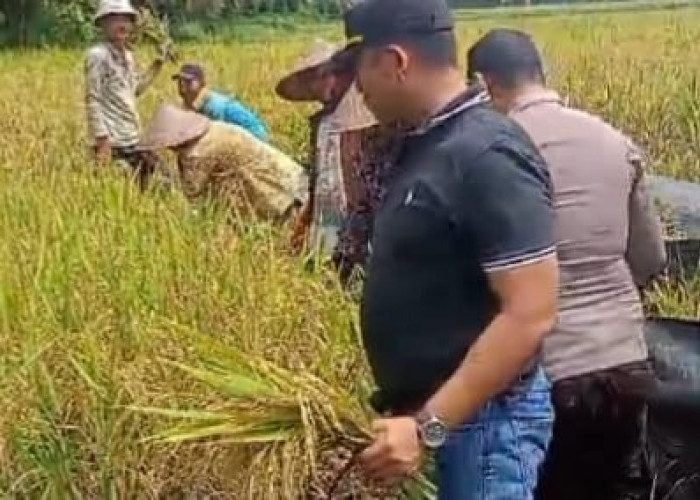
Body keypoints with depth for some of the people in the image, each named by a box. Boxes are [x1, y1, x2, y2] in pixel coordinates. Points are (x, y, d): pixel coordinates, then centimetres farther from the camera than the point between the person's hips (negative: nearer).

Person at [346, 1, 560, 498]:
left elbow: (531, 313, -25)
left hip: (483, 418, -9)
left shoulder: (488, 155, -21)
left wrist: (428, 425, -26)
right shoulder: (427, 144, 7)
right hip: (430, 408, 9)